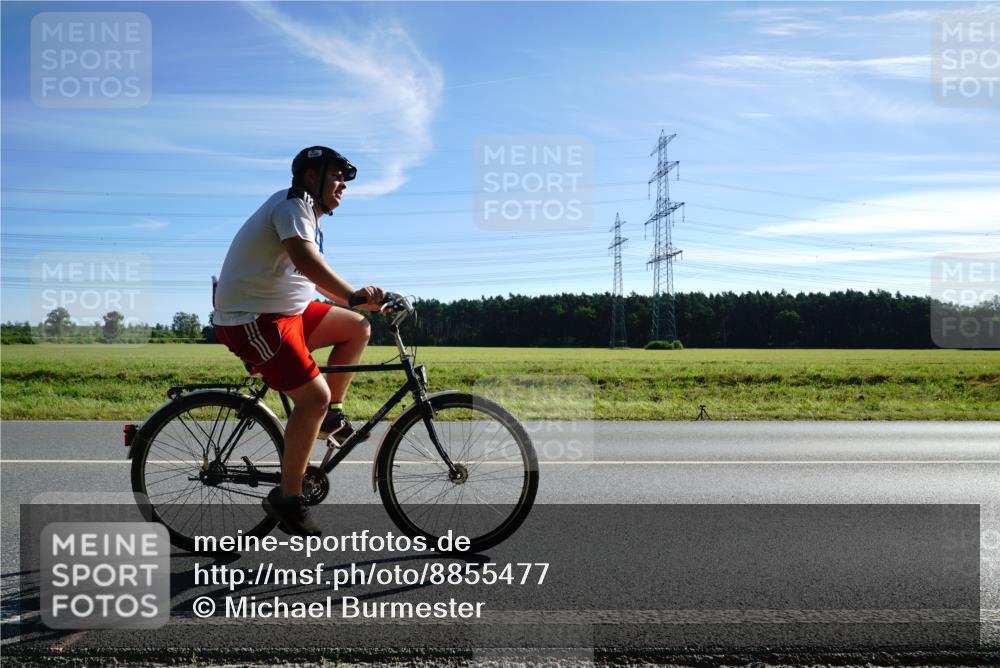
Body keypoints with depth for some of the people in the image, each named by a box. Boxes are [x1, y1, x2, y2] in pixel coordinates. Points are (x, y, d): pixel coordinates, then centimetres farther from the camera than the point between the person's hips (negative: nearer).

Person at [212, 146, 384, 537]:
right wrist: (353, 295, -45)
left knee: (357, 328, 8)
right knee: (314, 395, -18)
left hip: (287, 312, 10)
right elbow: (304, 259, -34)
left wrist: (358, 300, 17)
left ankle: (331, 417, 13)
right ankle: (286, 498, -6)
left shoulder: (309, 215, 19)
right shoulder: (293, 204, -14)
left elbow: (314, 277, 25)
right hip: (252, 320, -10)